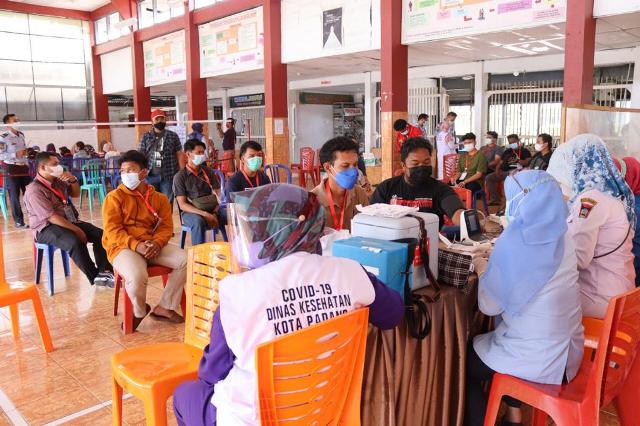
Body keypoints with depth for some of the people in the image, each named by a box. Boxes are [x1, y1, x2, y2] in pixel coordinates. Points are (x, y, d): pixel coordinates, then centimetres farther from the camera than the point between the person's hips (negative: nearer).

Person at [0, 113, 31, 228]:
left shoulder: (21, 135, 10)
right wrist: (16, 154, -22)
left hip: (23, 167, 7)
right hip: (11, 169, -6)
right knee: (15, 196, 1)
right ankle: (19, 221, 8)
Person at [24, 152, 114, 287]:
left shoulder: (58, 180, 6)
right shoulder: (34, 190, -17)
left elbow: (76, 194, 21)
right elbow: (51, 217, -23)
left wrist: (73, 180, -2)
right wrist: (76, 229, -24)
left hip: (69, 221, 8)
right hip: (46, 228, -8)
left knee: (99, 234, -11)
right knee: (75, 242, -35)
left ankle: (104, 271, -16)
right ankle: (95, 277, -23)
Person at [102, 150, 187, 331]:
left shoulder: (159, 198, 13)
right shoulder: (114, 197, 1)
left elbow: (166, 226, 8)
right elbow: (112, 230, -8)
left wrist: (157, 243, -16)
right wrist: (137, 245, -23)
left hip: (152, 245, 4)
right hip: (123, 247, -4)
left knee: (185, 260, -17)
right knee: (137, 276, -35)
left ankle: (164, 307, -4)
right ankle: (139, 312, 0)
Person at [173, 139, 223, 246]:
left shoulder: (209, 172, 10)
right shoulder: (180, 176, -2)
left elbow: (218, 196, 6)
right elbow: (182, 205, -9)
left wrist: (214, 213, -16)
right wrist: (205, 214, -23)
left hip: (211, 210, 3)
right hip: (190, 212, -3)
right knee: (199, 222, -38)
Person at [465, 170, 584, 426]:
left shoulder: (515, 242, -23)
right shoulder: (561, 235, -1)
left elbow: (489, 306, -16)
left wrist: (482, 270, -2)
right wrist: (494, 261, 15)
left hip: (537, 358, -7)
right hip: (566, 350, 7)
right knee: (481, 343, 31)